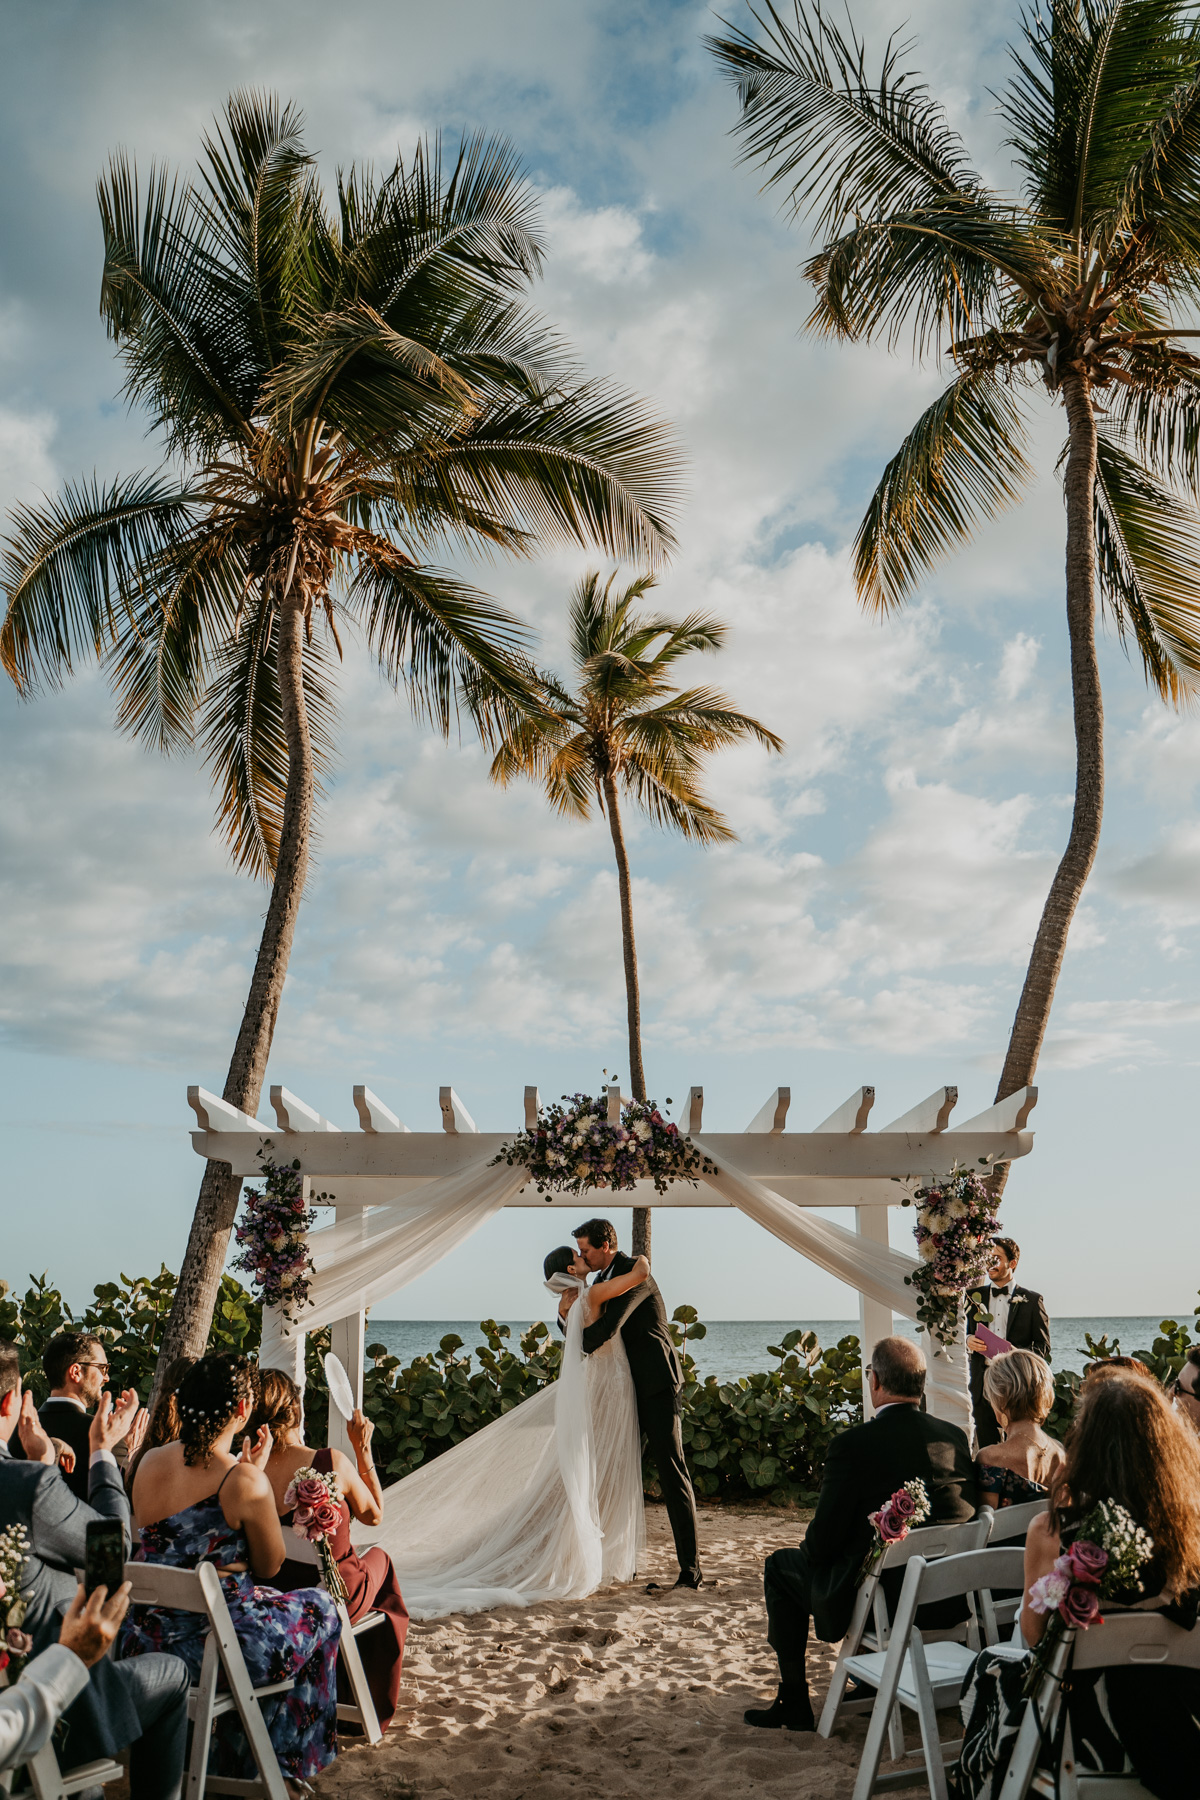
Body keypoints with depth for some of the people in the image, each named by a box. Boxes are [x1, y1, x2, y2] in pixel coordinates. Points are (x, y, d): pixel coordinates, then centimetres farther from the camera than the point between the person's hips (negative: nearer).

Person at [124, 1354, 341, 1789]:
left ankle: (240, 1757, 43)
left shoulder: (149, 1462, -1)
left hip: (145, 1643, 6)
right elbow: (269, 1566, -3)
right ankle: (277, 1761, 35)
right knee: (318, 1607, 21)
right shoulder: (243, 1481, -20)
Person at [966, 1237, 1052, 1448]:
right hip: (983, 1383, 3)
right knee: (985, 1446, 3)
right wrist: (968, 1341, -6)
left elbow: (1043, 1346, 3)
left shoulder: (1031, 1300, 5)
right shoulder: (975, 1296, 14)